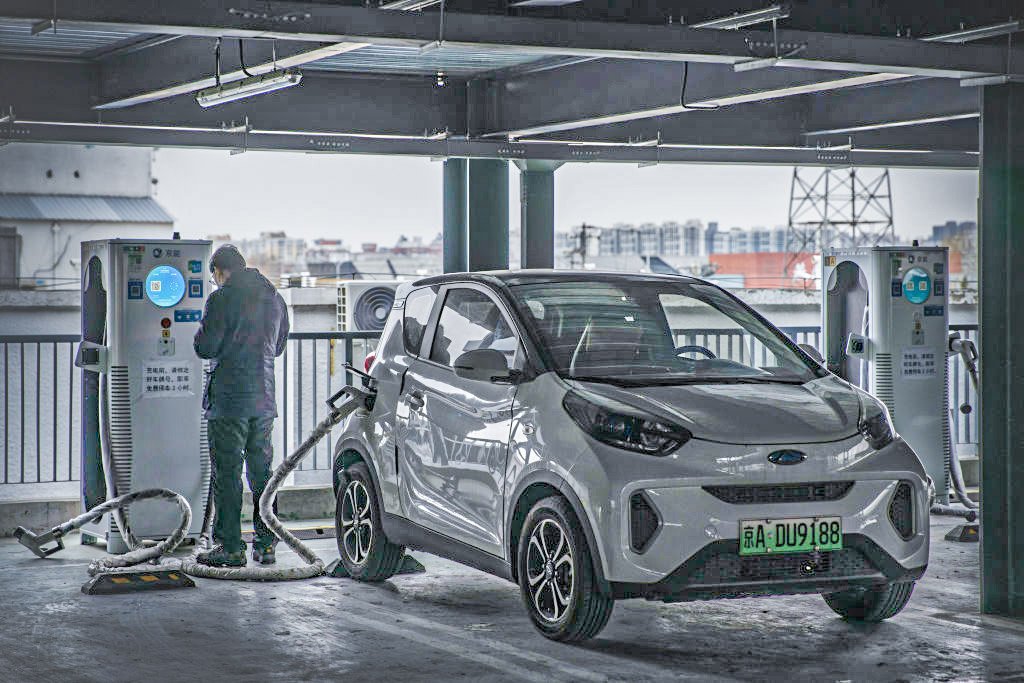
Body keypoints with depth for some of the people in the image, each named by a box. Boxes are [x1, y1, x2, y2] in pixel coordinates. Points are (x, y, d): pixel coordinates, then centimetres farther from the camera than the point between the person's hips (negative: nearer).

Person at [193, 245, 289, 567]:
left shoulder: (221, 299, -12)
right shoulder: (274, 298, 10)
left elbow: (205, 348, -12)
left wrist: (202, 332, 8)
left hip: (229, 399, -6)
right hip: (263, 398, 6)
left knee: (227, 473, -1)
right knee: (262, 471, 13)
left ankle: (230, 547, -1)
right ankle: (266, 543, 16)